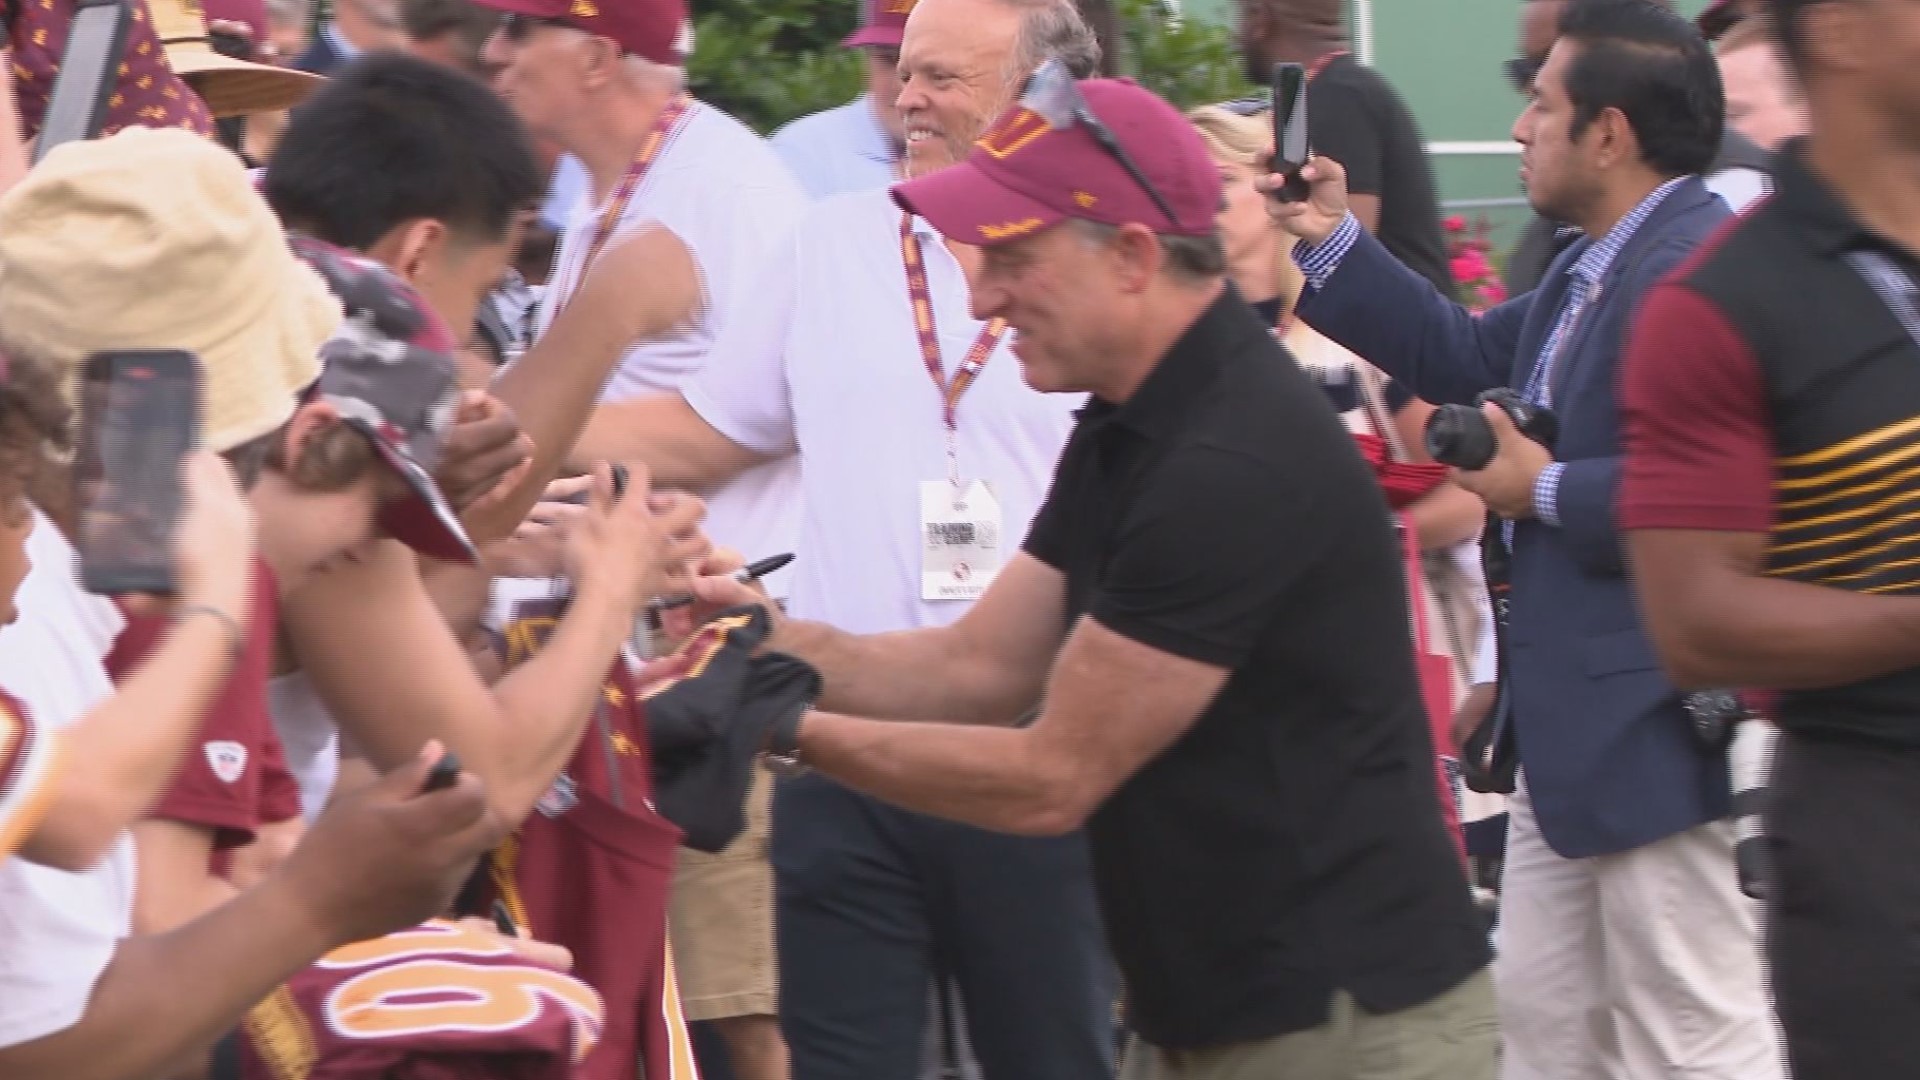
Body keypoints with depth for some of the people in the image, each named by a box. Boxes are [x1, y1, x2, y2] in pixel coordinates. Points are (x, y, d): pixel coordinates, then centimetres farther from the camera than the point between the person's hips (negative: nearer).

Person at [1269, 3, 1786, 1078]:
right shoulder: (1590, 272, 14)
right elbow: (1463, 357, 24)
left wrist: (1543, 491, -17)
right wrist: (1332, 242, 19)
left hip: (1657, 734, -11)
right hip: (1573, 727, 11)